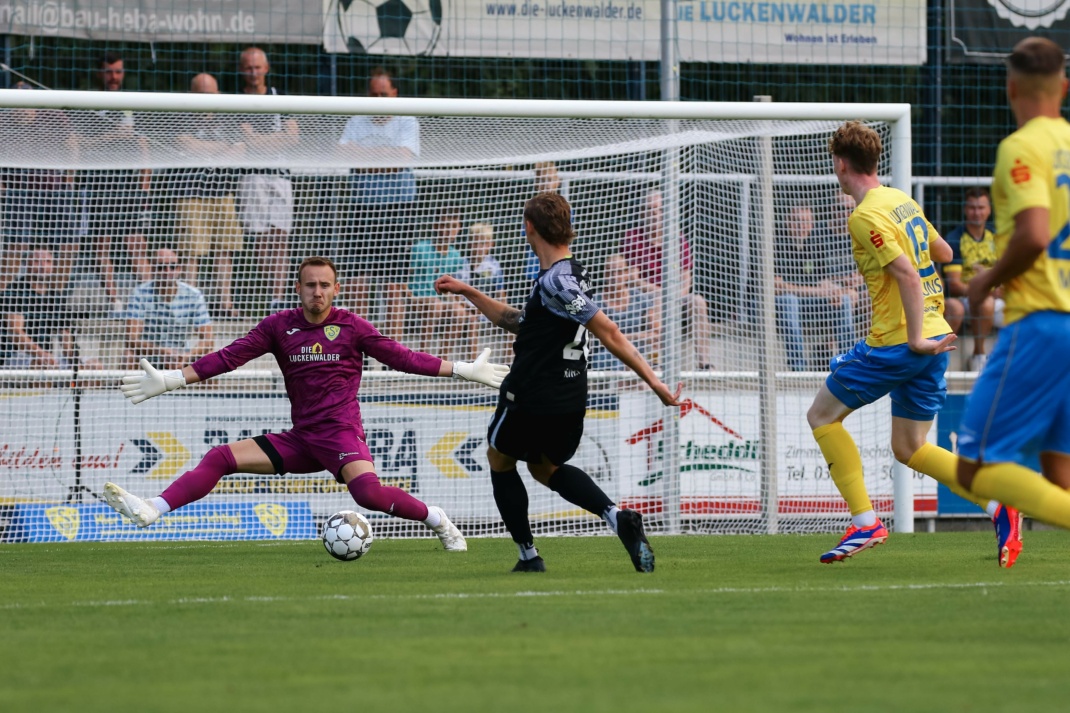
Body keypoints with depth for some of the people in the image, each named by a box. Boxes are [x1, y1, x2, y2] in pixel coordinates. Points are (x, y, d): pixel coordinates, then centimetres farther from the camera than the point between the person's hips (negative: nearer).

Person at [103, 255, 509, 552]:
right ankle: (150, 511, -18)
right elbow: (228, 358, 6)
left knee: (367, 493, -32)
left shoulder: (351, 327, 1)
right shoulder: (279, 326, 7)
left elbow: (401, 358, 5)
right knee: (221, 458, -10)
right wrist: (168, 381, 1)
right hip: (300, 440, 4)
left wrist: (463, 371, 3)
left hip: (341, 434, -4)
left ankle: (437, 520, -10)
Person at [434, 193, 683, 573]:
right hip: (571, 400, 9)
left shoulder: (556, 281, -22)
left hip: (531, 397, -9)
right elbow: (519, 322, 24)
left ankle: (528, 556, 15)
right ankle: (617, 517, 2)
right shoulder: (571, 274, 10)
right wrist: (468, 292, 26)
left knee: (499, 458, 18)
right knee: (545, 467, 27)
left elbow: (609, 333, -25)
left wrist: (653, 381, -27)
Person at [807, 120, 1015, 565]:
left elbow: (906, 273, -22)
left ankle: (865, 523, -1)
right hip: (934, 333, 8)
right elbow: (943, 253, 26)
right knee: (909, 449, 13)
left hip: (895, 342, -8)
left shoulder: (865, 216, -13)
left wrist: (916, 339, -21)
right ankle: (998, 505, -5)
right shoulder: (903, 201, 14)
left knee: (821, 416, 7)